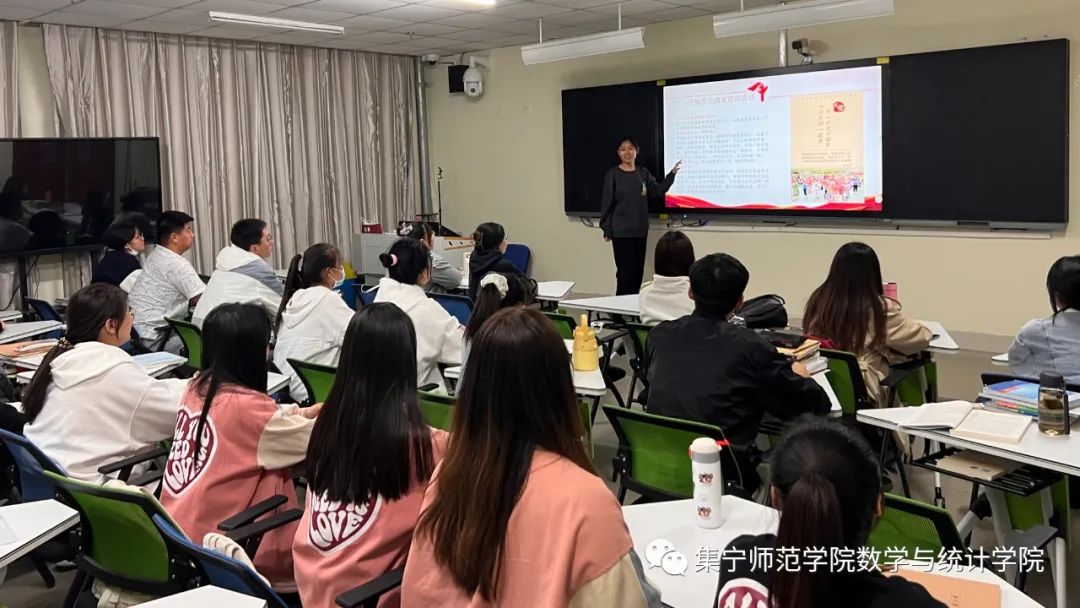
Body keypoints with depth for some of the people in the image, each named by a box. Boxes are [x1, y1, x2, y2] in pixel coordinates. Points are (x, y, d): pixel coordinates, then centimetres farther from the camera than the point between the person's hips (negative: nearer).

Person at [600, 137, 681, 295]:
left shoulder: (643, 173, 8)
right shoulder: (613, 174, -6)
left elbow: (658, 191, 5)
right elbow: (607, 203, -7)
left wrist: (672, 174, -6)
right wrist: (606, 228, -10)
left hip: (640, 230, 5)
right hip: (621, 231, -5)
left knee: (638, 270, 8)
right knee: (626, 271, -6)